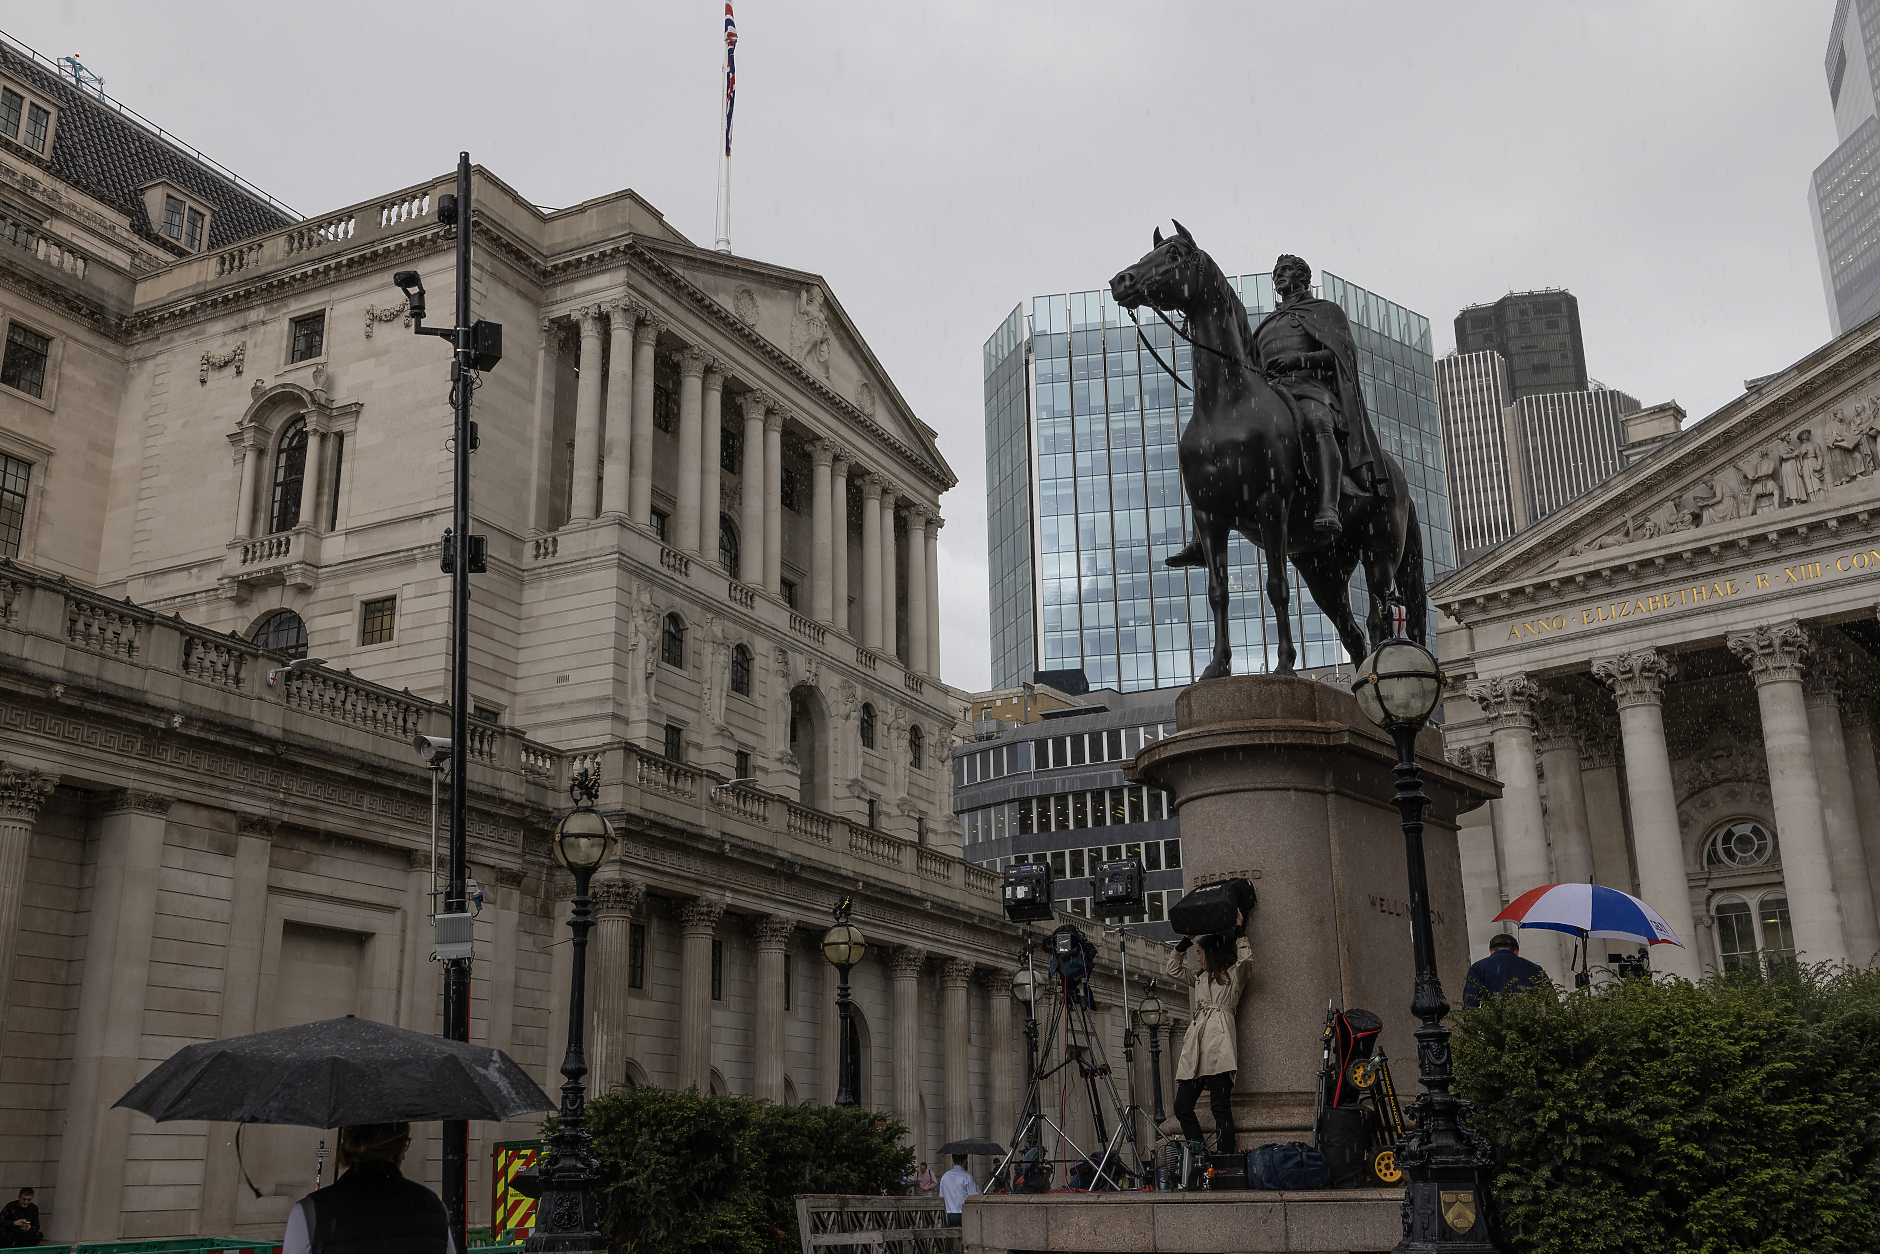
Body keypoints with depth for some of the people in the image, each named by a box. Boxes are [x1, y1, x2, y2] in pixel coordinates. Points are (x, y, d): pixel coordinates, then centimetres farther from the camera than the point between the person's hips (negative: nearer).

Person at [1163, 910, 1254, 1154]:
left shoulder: (1233, 974, 11)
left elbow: (1246, 960, -8)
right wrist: (1185, 941, 28)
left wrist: (1239, 931, 1)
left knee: (1220, 1106, -12)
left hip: (1218, 1045, -7)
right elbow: (1171, 970, 34)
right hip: (1196, 1047, 7)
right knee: (1182, 1106, -2)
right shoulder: (1200, 978, 30)